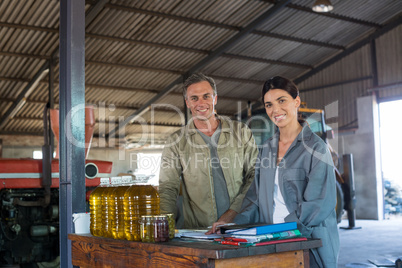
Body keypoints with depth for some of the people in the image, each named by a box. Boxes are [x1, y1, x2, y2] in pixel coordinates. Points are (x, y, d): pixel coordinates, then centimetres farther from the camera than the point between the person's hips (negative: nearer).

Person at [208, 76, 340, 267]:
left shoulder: (315, 147, -6)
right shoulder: (266, 149, 13)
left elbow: (319, 203, -13)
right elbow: (256, 197, 14)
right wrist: (235, 224, -1)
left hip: (310, 246, -5)